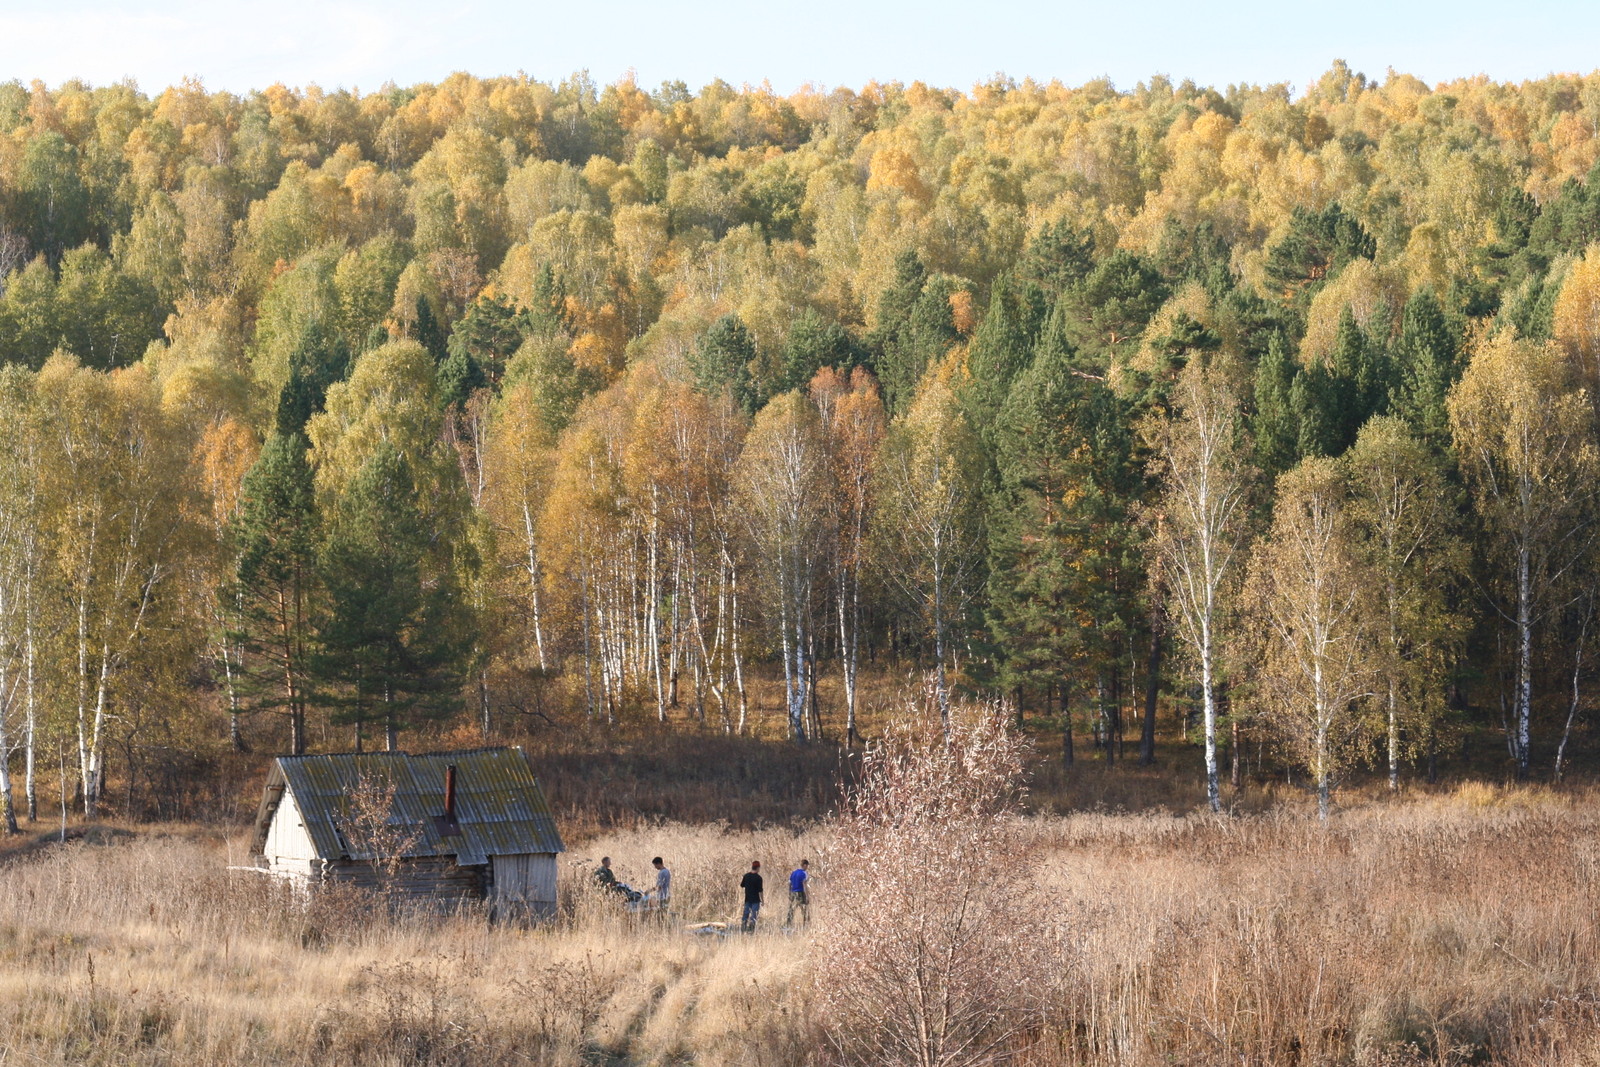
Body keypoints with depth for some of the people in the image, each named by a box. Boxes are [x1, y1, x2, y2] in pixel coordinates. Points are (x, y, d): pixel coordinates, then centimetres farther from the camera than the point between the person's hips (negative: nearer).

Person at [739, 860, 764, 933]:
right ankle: (751, 930, -9)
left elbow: (741, 886, 12)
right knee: (754, 914, -1)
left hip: (747, 899, 5)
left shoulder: (746, 876, 1)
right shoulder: (758, 878, -13)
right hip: (755, 900, -5)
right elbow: (760, 890, -13)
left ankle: (742, 929, 8)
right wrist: (762, 900, -4)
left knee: (745, 913, 11)